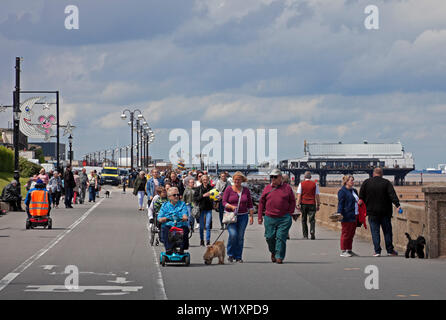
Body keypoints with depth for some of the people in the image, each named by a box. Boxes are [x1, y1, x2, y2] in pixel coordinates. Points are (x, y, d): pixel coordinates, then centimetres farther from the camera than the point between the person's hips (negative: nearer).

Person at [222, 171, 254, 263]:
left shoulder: (246, 190, 8)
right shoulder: (229, 189, 2)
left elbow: (250, 205, 12)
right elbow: (224, 202, -3)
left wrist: (251, 216, 5)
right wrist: (231, 206, -20)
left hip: (243, 216, 2)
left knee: (240, 237, 1)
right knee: (233, 234, -18)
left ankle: (238, 257, 11)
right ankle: (230, 254, 0)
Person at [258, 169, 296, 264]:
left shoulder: (287, 188, 4)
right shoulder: (267, 188, 8)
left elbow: (292, 201, 8)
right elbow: (261, 202, 12)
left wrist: (289, 213, -2)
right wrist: (260, 216, 8)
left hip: (284, 219, -2)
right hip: (270, 218, 2)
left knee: (281, 237, -7)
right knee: (270, 237, 5)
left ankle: (279, 257, -3)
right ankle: (273, 252, 30)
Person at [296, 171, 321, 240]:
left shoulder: (301, 184, 2)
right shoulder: (315, 184, 3)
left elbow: (299, 195, -4)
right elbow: (317, 195, 3)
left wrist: (298, 204, -3)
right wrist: (318, 205, 9)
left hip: (303, 203, 0)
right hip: (312, 204, 0)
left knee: (304, 220, 10)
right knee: (312, 220, -1)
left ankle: (305, 235, 11)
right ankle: (312, 232, -26)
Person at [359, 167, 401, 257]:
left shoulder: (366, 182, -1)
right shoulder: (386, 183, -3)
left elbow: (361, 196, 5)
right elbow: (392, 195, -12)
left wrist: (361, 200, 22)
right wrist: (397, 205, -18)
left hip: (372, 212, 0)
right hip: (385, 212, 0)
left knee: (375, 232, 3)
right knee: (387, 231, 8)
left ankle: (377, 251, -3)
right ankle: (390, 250, 11)